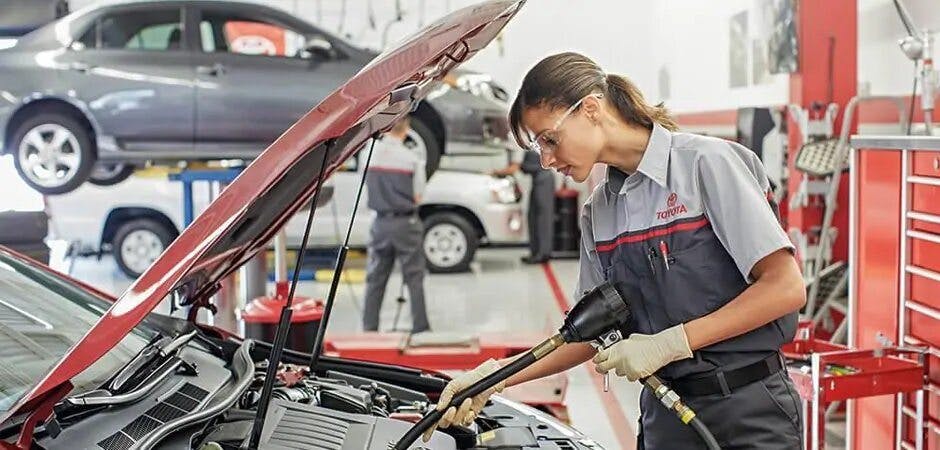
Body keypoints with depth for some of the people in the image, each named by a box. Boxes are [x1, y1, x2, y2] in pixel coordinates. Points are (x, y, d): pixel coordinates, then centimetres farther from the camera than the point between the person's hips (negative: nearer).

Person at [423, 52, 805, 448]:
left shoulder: (706, 163, -11)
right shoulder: (598, 211, 8)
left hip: (748, 408, -5)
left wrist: (669, 343, -18)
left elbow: (786, 289, -15)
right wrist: (496, 377, 1)